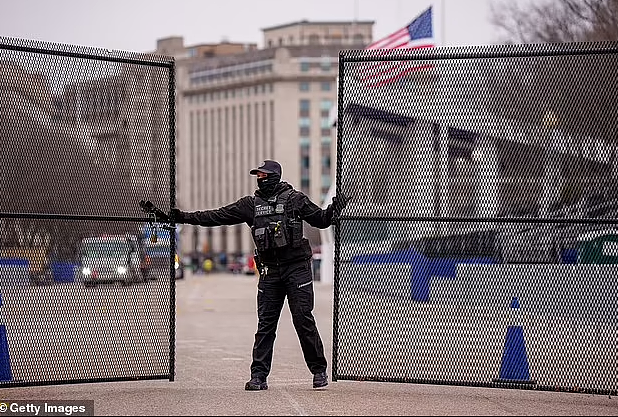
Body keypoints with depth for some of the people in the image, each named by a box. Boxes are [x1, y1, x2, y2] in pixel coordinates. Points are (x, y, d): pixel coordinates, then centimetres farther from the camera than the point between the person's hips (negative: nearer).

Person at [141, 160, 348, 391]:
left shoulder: (295, 199, 3)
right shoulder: (251, 203, 12)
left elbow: (321, 220, 6)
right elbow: (218, 216, 11)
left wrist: (334, 209, -16)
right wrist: (183, 217, 6)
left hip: (297, 267, -3)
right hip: (270, 270, 3)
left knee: (304, 320, -5)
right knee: (265, 324, 1)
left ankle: (319, 370, 6)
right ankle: (259, 376, 4)